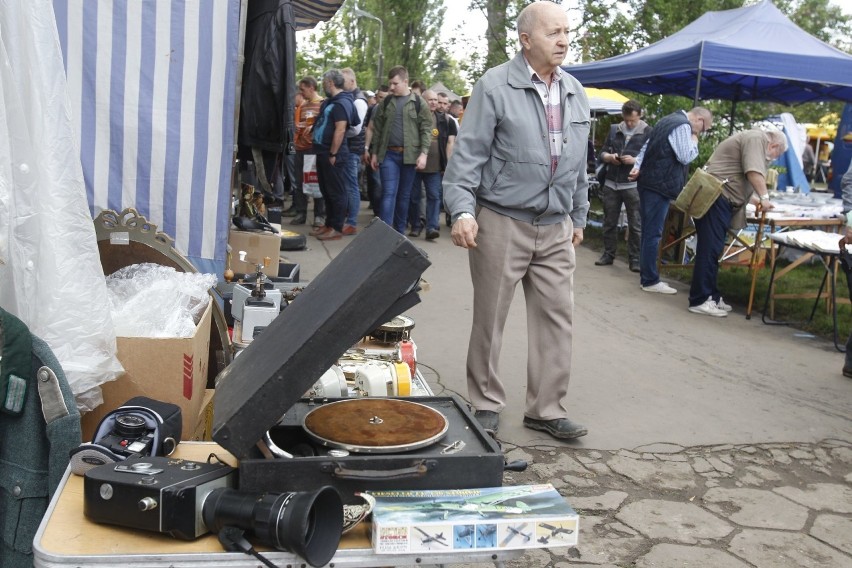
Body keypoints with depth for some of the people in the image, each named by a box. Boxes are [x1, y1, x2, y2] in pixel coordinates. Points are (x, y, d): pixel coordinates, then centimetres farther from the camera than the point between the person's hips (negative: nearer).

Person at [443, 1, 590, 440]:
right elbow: (468, 153, -10)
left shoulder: (575, 93, 11)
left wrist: (579, 217, 19)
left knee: (557, 319, 6)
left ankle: (547, 409, 18)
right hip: (502, 223, -5)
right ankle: (486, 404, 21)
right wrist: (463, 210, -21)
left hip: (556, 229, 6)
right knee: (489, 319, 5)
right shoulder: (495, 86, -7)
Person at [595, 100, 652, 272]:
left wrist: (635, 160, -21)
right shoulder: (614, 130, 11)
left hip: (634, 185, -4)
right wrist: (610, 157, -7)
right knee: (609, 222, 11)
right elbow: (602, 153, 14)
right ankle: (608, 254, 22)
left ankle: (635, 259, 5)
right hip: (611, 183, 4)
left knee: (635, 225, 0)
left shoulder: (648, 133, -2)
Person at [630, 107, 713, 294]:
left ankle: (647, 277, 19)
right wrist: (694, 142, 1)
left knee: (648, 232, 13)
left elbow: (647, 145, 19)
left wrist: (638, 166, 10)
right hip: (659, 185, -10)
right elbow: (685, 157, -16)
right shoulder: (683, 126, -12)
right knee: (653, 234, -7)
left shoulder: (670, 120, 20)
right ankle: (650, 281, -3)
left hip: (649, 182, 10)